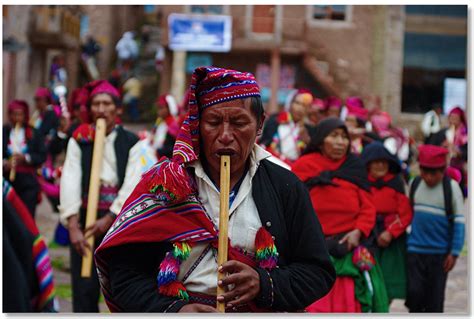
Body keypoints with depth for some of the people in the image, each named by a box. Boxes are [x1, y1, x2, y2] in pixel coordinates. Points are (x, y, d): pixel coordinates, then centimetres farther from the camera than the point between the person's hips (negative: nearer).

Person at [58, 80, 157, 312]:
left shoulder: (132, 143, 2)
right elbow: (70, 182, -5)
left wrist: (107, 220, -14)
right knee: (84, 289, -1)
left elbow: (132, 186, -7)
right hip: (85, 219, 1)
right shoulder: (78, 141, 5)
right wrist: (73, 226, -17)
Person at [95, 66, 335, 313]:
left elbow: (319, 272, 6)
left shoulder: (285, 187, 7)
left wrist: (263, 285, -11)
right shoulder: (163, 183, 4)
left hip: (262, 310, 1)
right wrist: (172, 310, -17)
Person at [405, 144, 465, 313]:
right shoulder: (414, 184, 3)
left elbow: (459, 221, -5)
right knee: (414, 292, -7)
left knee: (435, 299, 5)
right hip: (415, 250, 2)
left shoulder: (451, 187, -6)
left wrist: (454, 252, -9)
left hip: (440, 253, -2)